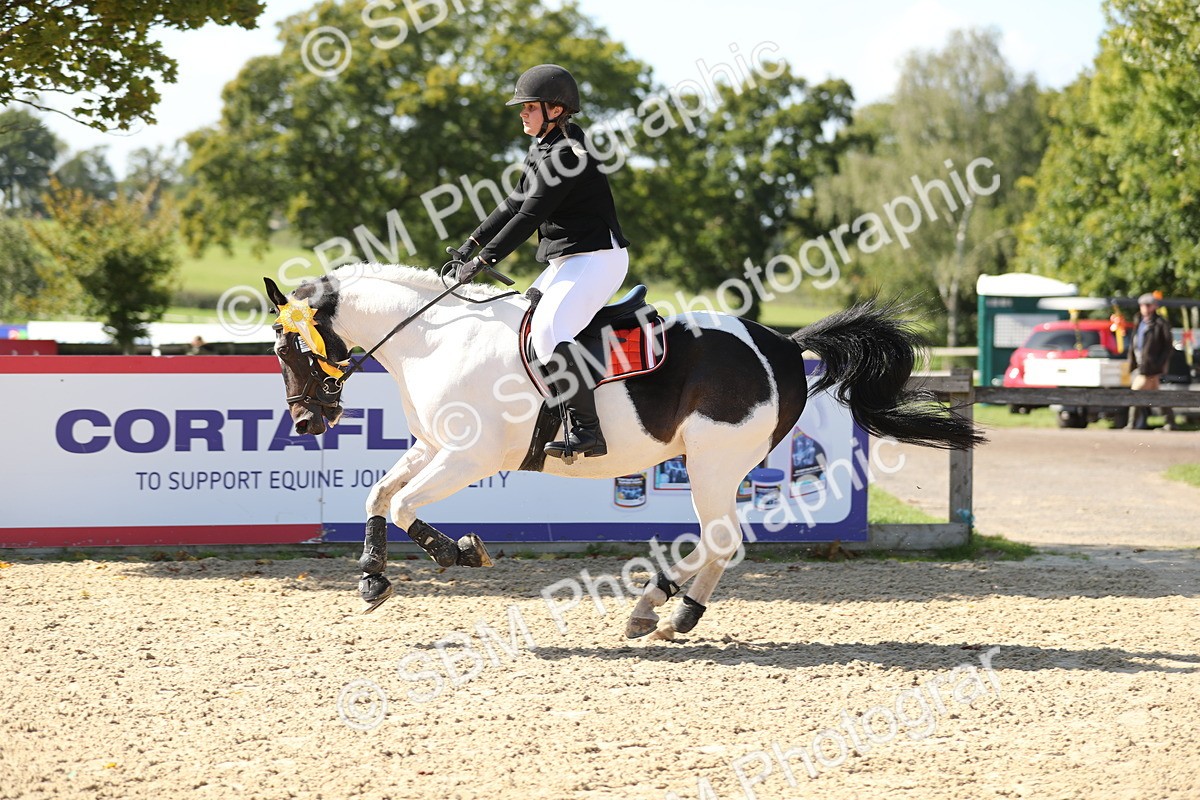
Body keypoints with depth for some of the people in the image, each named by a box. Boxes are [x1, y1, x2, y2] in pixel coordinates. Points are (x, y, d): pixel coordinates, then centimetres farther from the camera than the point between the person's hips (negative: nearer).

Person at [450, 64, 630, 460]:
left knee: (549, 331, -27)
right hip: (565, 261, 11)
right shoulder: (542, 149, 13)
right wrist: (474, 242, 17)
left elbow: (529, 217, -20)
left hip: (597, 258, -11)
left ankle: (587, 429, -29)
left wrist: (484, 260, -17)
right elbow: (515, 203, 21)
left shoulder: (565, 155, -18)